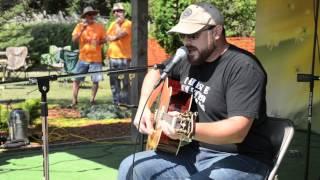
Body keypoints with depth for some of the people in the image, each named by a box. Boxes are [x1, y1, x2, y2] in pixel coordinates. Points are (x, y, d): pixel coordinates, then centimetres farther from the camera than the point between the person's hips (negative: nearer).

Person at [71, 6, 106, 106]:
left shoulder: (100, 26, 2)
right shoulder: (80, 26, 1)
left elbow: (104, 39, 7)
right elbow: (74, 40, -6)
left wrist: (99, 42, -14)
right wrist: (82, 29, -17)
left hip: (96, 58, 0)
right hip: (83, 58, 0)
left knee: (95, 80, 1)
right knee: (76, 79, -2)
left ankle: (92, 99, 14)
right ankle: (74, 100, 4)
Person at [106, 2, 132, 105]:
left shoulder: (128, 23, -5)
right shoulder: (112, 24, 19)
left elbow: (119, 34, -17)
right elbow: (107, 37, 13)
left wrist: (118, 23, -7)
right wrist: (113, 37, -5)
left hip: (123, 57, -7)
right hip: (112, 56, 7)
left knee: (124, 82, -8)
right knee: (114, 81, 10)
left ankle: (125, 103, -6)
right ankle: (116, 102, 16)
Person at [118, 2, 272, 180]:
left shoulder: (243, 67, -18)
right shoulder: (189, 58, 6)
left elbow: (238, 129, -27)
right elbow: (155, 72, 24)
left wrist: (190, 130, -42)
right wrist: (144, 107, 6)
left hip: (239, 159, -7)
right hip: (194, 152, 8)